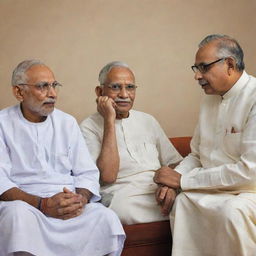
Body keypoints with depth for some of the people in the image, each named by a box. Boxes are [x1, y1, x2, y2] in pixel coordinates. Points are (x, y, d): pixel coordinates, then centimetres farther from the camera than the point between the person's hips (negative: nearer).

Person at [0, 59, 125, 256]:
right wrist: (43, 204, -21)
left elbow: (87, 172, 11)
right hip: (23, 202, -3)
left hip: (70, 203, 3)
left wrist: (81, 198, -13)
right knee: (18, 215, -37)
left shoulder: (67, 122, 15)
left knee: (107, 217, -26)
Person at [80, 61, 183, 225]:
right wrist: (109, 121, -8)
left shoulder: (147, 121, 20)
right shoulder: (89, 127, 3)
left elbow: (175, 163, 17)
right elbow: (107, 176, -11)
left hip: (161, 195, 5)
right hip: (123, 200, -5)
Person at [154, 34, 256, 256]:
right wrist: (172, 179, -6)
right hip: (215, 188, 6)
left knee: (233, 210, -34)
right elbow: (196, 156, 16)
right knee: (182, 200, -22)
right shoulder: (210, 100, 12)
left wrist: (182, 180, -16)